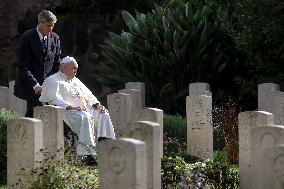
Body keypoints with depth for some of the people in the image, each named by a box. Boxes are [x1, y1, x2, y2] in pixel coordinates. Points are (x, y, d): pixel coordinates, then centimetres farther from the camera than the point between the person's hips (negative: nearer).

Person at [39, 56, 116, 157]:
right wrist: (70, 107, -24)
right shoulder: (52, 80, 4)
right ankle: (86, 152, -41)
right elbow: (53, 99, -12)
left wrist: (97, 105, 7)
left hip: (84, 109, 8)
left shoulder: (75, 81, 30)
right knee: (84, 117, -35)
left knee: (103, 114, -13)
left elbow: (88, 95, 28)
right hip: (66, 111, -8)